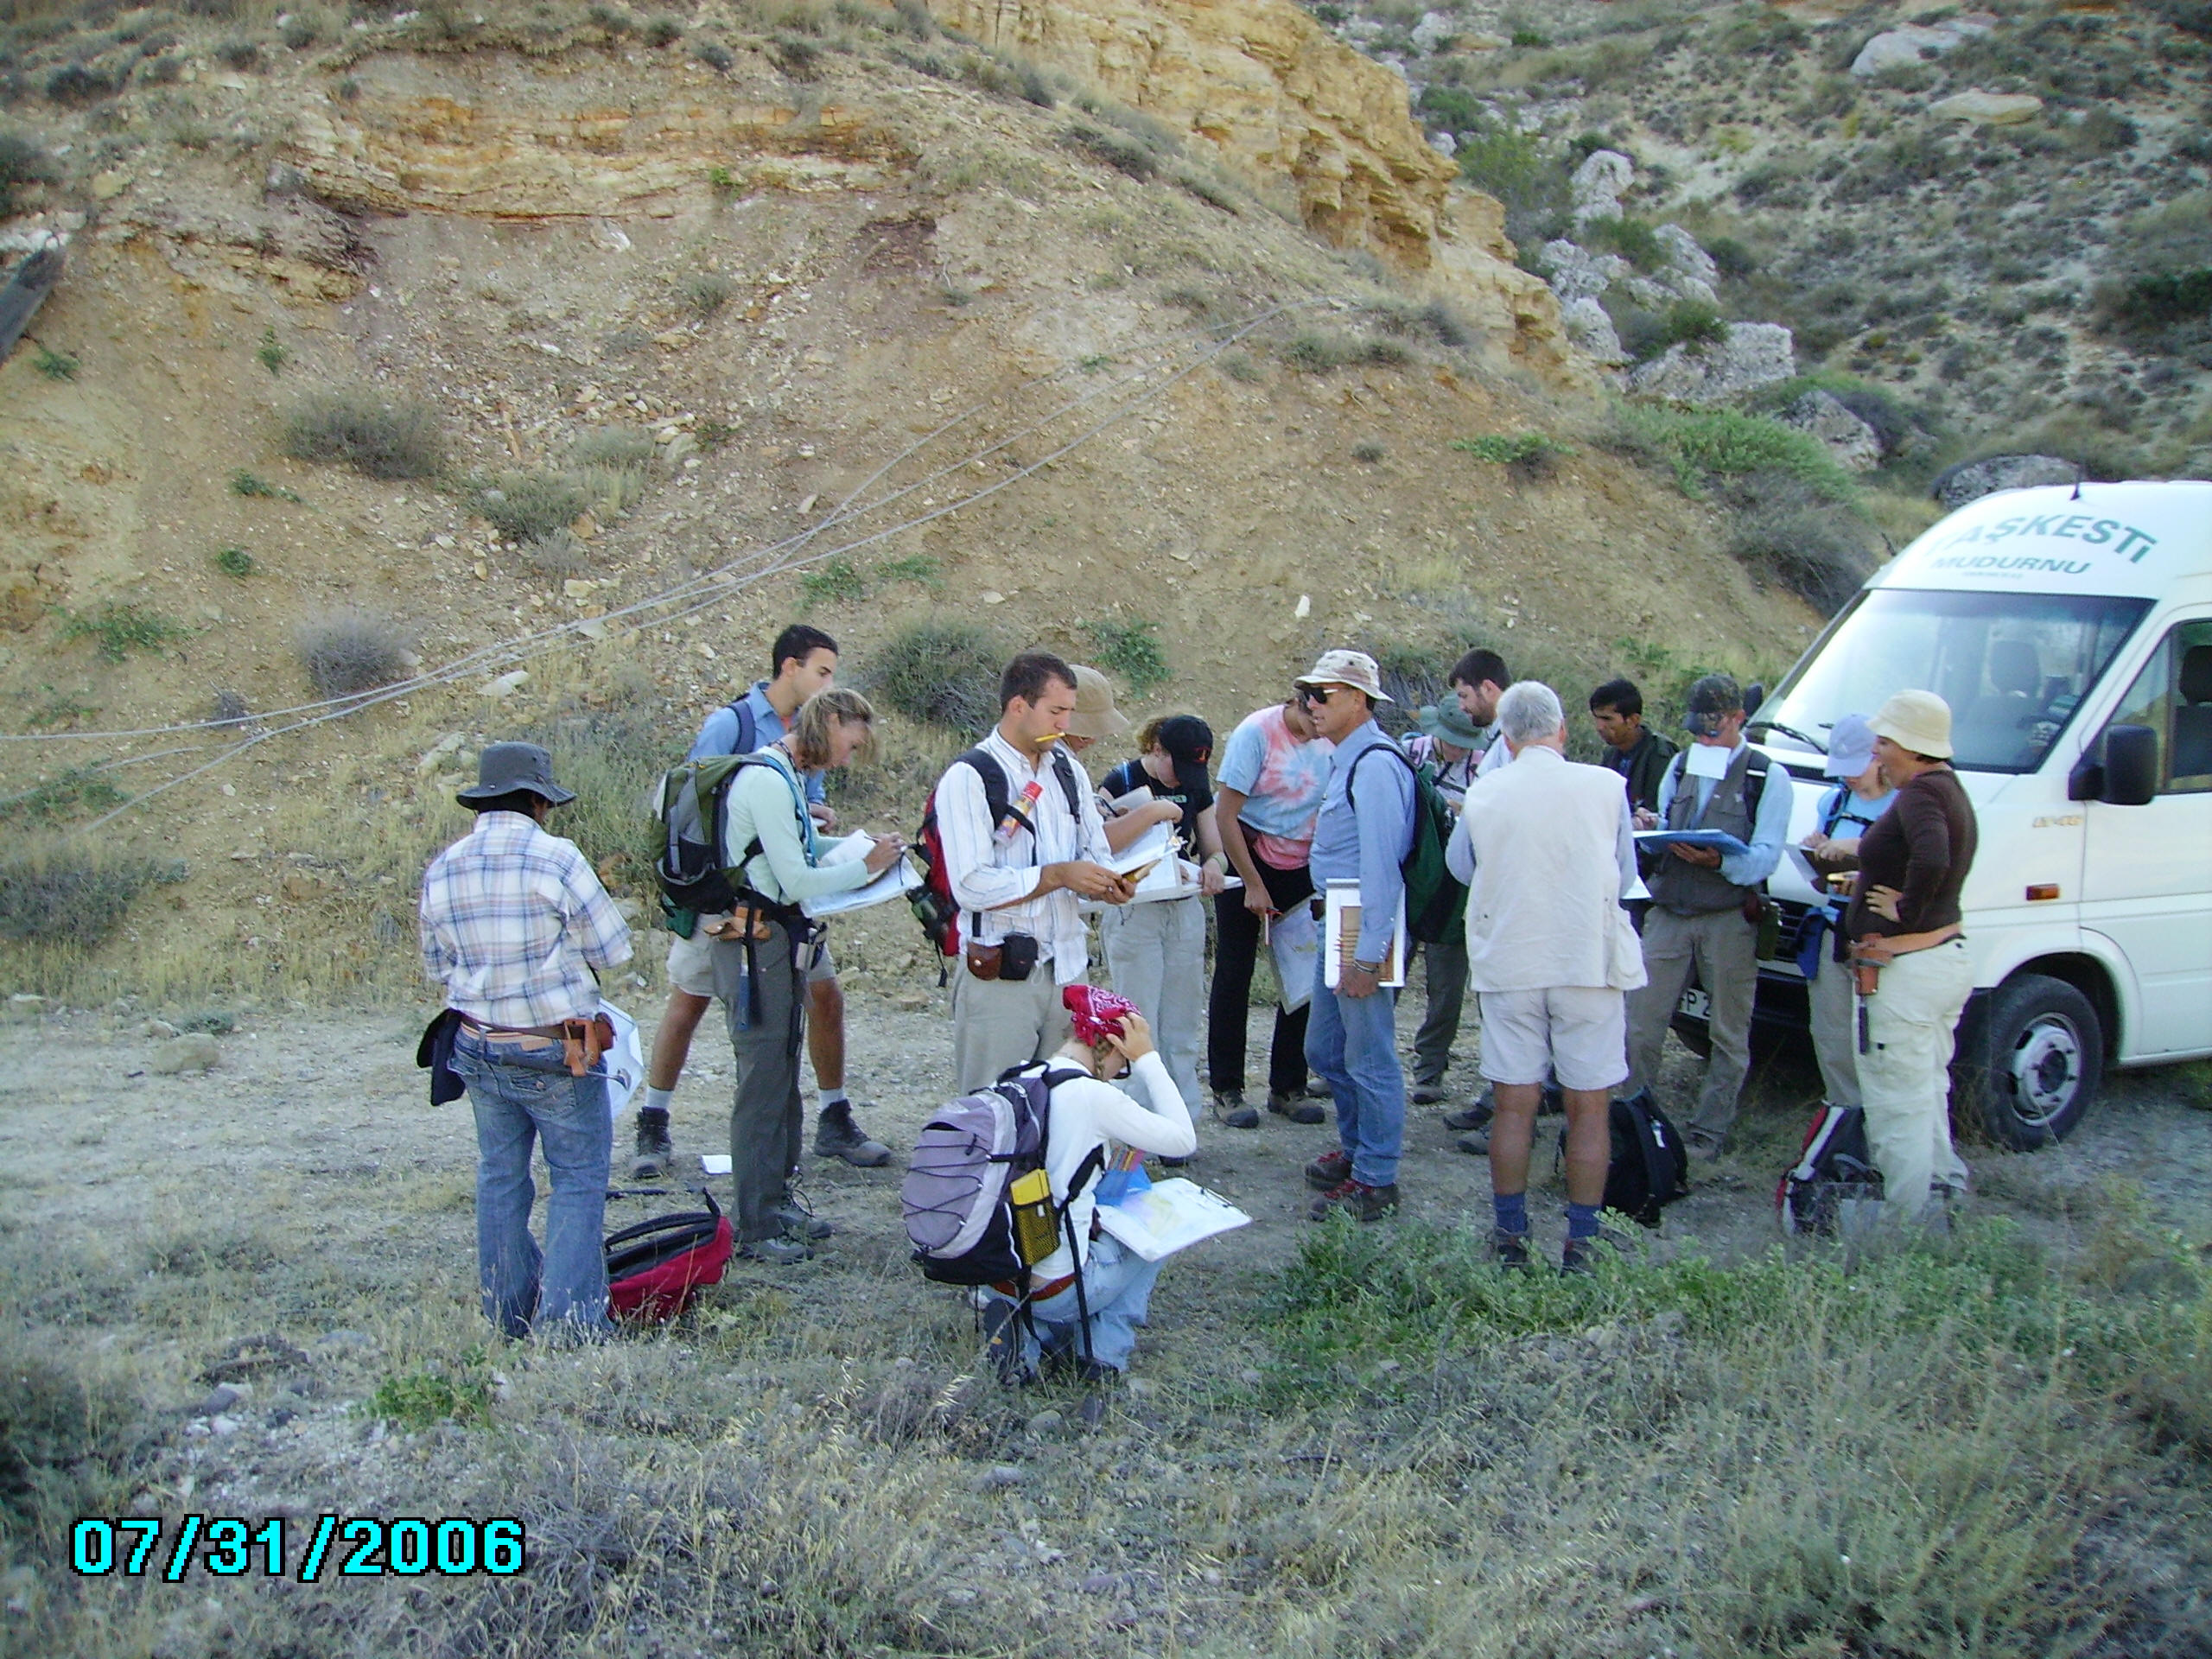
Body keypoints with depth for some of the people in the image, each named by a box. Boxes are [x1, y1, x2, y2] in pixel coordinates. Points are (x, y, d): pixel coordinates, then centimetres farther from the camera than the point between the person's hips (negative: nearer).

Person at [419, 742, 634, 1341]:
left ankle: (507, 1312, 26)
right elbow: (611, 949, -10)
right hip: (555, 1051, -5)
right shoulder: (557, 858, -15)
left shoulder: (441, 869, 1)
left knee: (500, 1175, 18)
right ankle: (567, 1316, 2)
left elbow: (436, 965, 10)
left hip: (478, 1048, 6)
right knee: (579, 1179, 5)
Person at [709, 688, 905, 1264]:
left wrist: (856, 855, 7)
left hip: (782, 941, 10)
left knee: (783, 1080, 16)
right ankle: (753, 1227, 5)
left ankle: (777, 1199, 28)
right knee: (762, 1084, -4)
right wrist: (865, 866, -7)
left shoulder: (789, 775, 13)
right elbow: (795, 881, -19)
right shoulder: (767, 780, -18)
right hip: (756, 942, -10)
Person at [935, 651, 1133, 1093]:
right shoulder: (968, 779, -9)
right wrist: (1058, 875, -19)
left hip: (1067, 968, 6)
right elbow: (971, 886, -17)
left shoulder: (1068, 770, 13)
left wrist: (1105, 884, -2)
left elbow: (1095, 852, 21)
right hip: (999, 976, -6)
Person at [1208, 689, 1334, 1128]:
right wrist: (1253, 884, -14)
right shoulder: (1257, 732, -16)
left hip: (1300, 865, 4)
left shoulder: (1330, 741, -3)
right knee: (1234, 974, 1)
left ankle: (1287, 1087, 14)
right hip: (1245, 858, -4)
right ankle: (1227, 1091, 9)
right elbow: (1225, 815, -15)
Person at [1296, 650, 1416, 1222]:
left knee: (1369, 1056, 0)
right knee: (1325, 1050, 20)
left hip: (1364, 930, -10)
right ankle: (1356, 1147, 36)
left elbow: (1380, 865, -22)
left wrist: (1366, 955, -23)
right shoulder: (1345, 760, 14)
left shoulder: (1375, 765, -18)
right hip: (1336, 923, 10)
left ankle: (1375, 1180, 11)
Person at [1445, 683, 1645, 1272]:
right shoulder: (1605, 787, -5)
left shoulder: (1483, 796, -2)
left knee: (1513, 1105, 8)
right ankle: (1580, 1243, 10)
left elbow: (1459, 865, 14)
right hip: (1589, 962, -1)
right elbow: (1625, 875, 6)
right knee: (1589, 1108, 6)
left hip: (1508, 965, 1)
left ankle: (1510, 1239, 15)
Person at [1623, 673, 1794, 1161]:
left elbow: (1766, 856, -10)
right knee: (1641, 1024, 0)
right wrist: (1649, 829, -6)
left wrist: (1718, 860, -29)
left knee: (1729, 1033, 4)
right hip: (1668, 913, 4)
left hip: (1728, 918, -4)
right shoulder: (1680, 765, 16)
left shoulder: (1768, 777, 0)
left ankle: (1708, 1131, 13)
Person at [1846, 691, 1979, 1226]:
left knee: (1898, 1108, -3)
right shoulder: (1951, 790, 13)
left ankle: (1905, 1226, 4)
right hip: (1949, 958, 11)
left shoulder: (1920, 793, -18)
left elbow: (1931, 860, -36)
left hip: (1907, 974, -11)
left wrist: (1906, 913, -21)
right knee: (1928, 1094, 22)